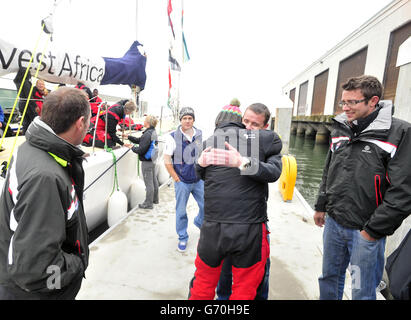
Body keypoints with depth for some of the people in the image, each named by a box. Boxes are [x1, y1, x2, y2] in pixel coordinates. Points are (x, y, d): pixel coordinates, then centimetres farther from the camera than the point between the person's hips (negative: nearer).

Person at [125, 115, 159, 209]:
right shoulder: (153, 132, 8)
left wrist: (132, 147, -5)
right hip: (152, 160, 10)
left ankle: (148, 203, 11)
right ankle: (155, 199, 34)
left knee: (148, 182, 0)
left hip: (146, 162, -10)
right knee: (154, 180, 19)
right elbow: (139, 140, 15)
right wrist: (128, 137, 13)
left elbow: (141, 150, -23)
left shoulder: (147, 134, -23)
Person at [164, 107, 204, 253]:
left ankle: (199, 222, 44)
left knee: (206, 206, 11)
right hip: (182, 182, -3)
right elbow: (167, 161, -7)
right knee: (181, 211, 8)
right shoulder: (173, 137, -9)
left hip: (199, 180, 3)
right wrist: (176, 179, -6)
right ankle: (182, 238, 29)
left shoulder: (201, 135, 0)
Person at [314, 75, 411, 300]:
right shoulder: (340, 129, 6)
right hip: (333, 223, 5)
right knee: (329, 278, 20)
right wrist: (321, 206, 15)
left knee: (362, 292, 13)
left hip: (367, 231, -5)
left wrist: (373, 230, -13)